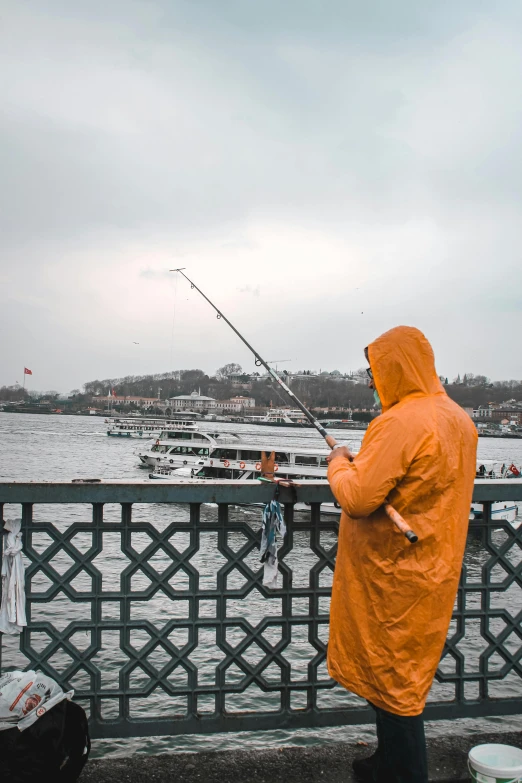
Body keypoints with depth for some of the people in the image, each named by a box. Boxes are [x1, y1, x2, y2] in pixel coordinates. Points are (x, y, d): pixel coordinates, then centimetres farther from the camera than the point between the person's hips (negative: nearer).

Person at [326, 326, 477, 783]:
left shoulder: (400, 423, -23)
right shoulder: (459, 420, 6)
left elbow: (357, 499, -25)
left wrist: (339, 463, -6)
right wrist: (367, 464, 12)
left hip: (394, 578, -9)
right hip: (434, 570, 9)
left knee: (392, 678, 5)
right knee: (405, 673, 20)